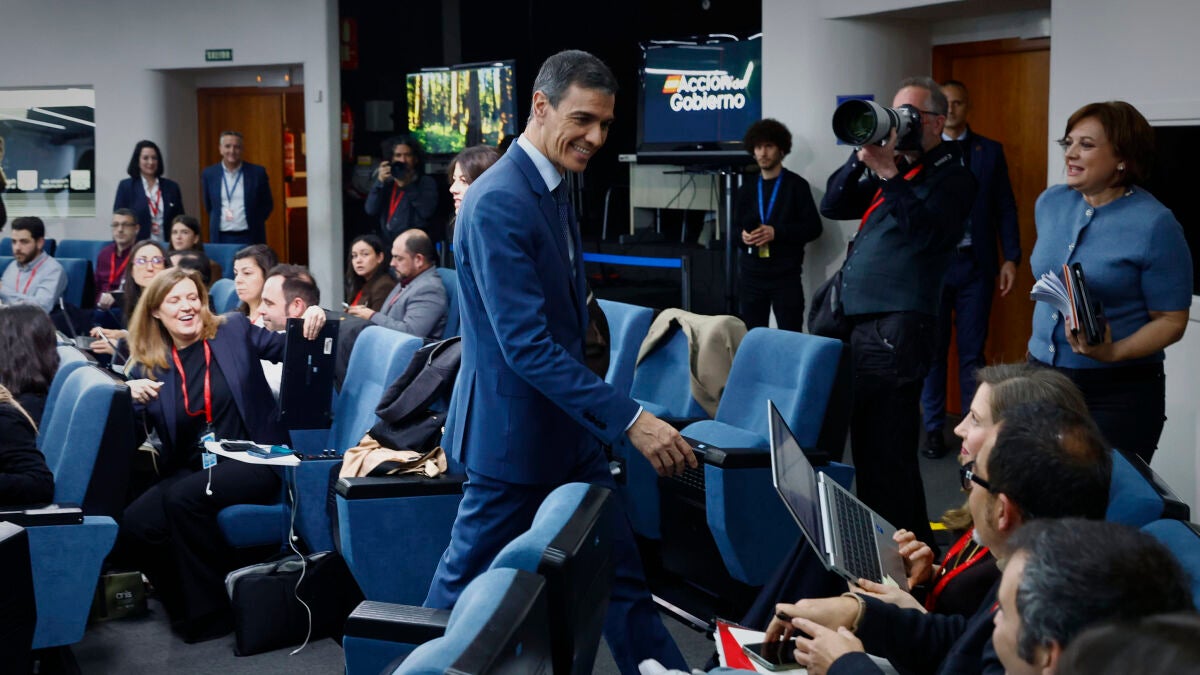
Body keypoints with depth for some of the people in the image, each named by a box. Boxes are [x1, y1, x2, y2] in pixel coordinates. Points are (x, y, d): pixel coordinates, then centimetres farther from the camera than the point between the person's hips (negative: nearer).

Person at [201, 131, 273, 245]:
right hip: (221, 239, 1)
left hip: (249, 238, -1)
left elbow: (267, 204, 8)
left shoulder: (257, 172, 0)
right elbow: (208, 207, 17)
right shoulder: (209, 174, 5)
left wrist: (255, 223, 4)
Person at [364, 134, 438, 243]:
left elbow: (426, 211, -13)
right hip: (385, 242, 3)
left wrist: (407, 186, -15)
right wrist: (380, 182, -8)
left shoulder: (426, 182, 3)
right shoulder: (386, 182, 13)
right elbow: (371, 210, 1)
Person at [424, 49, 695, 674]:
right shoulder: (497, 203, -23)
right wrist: (630, 419, -31)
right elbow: (526, 344, -29)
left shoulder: (555, 189, 8)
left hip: (566, 426, 9)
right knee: (469, 582, 8)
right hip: (514, 433, -9)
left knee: (620, 574, 13)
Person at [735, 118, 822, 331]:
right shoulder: (746, 190, 15)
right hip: (751, 275, 4)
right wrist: (742, 236, -7)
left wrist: (776, 232, -15)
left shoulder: (796, 185, 2)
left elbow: (813, 227, -3)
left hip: (786, 276, -4)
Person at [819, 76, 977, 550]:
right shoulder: (891, 168, 20)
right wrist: (863, 156, 0)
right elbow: (832, 207, 12)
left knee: (887, 456, -8)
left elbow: (925, 231, -18)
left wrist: (886, 171, -19)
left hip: (898, 329, -9)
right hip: (861, 324, 9)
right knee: (868, 447, 15)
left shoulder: (950, 177, -2)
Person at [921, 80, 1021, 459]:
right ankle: (934, 428, 16)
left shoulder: (990, 151, 6)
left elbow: (1005, 208, 5)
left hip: (975, 263, 0)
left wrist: (1011, 258, -3)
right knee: (933, 349, 6)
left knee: (972, 352, 4)